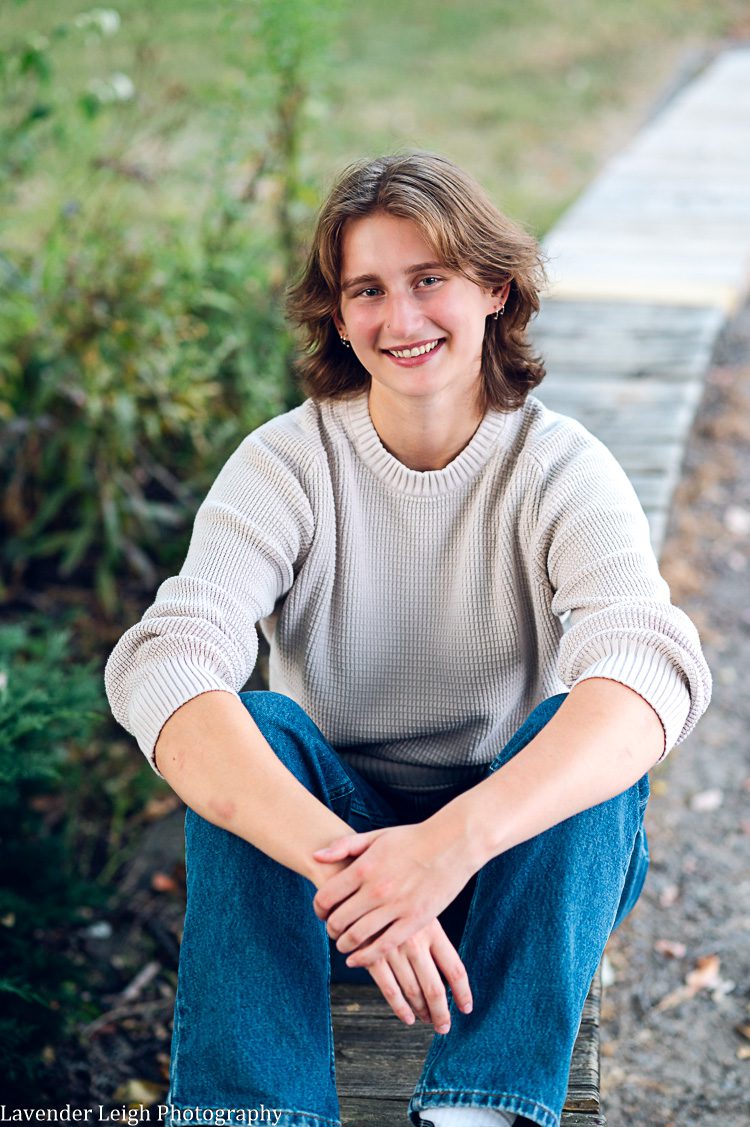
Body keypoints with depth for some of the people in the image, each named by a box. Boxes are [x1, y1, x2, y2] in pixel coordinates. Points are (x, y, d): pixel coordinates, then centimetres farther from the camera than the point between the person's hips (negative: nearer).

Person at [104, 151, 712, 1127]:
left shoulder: (560, 469, -11)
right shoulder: (285, 463, -10)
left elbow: (653, 670, -31)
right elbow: (163, 669, -27)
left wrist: (456, 839, -47)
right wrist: (338, 862, -44)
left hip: (522, 864, 0)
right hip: (331, 835, 1)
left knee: (580, 724, -29)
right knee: (257, 726, -28)